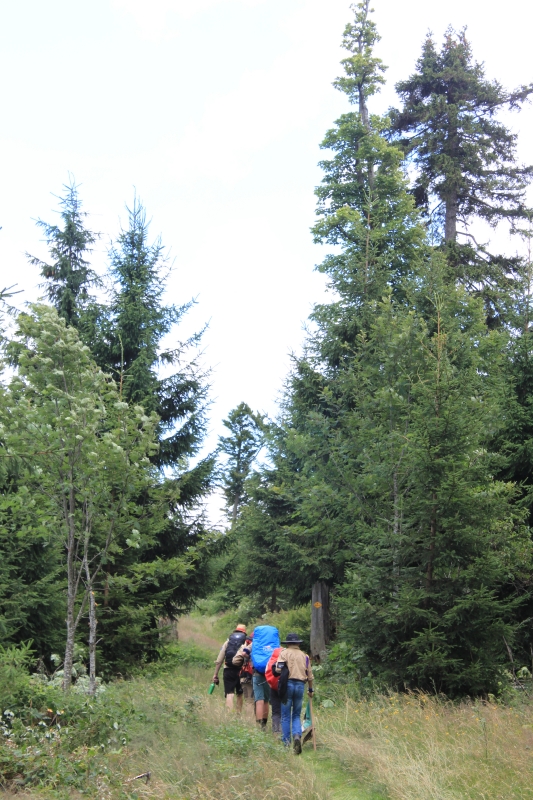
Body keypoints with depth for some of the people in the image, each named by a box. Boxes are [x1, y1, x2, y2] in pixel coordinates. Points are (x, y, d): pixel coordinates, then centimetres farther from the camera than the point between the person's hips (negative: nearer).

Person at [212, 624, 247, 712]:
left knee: (229, 694, -4)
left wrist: (215, 674, 11)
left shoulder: (228, 642, 13)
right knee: (240, 694, 18)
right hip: (241, 671, 0)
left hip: (228, 671, 0)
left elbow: (219, 660, 9)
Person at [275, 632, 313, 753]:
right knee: (296, 715, 13)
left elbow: (278, 669, -13)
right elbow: (310, 676, 14)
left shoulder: (284, 652, 2)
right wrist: (310, 689, 27)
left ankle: (286, 742, 7)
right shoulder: (304, 656, 13)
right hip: (300, 685, 3)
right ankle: (297, 735, -10)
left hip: (287, 684, -3)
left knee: (285, 716, 7)